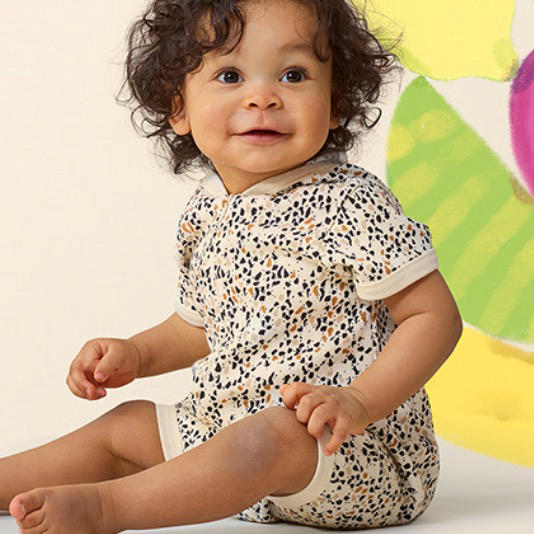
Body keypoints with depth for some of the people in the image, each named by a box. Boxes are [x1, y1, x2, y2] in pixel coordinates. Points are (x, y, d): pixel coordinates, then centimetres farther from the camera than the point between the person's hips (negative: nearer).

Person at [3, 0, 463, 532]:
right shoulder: (205, 213, 6)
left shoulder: (351, 204, -17)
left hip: (355, 454, -8)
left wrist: (359, 401, -29)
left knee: (276, 435, -36)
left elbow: (436, 316, -17)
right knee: (126, 425, 12)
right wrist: (136, 354, 5)